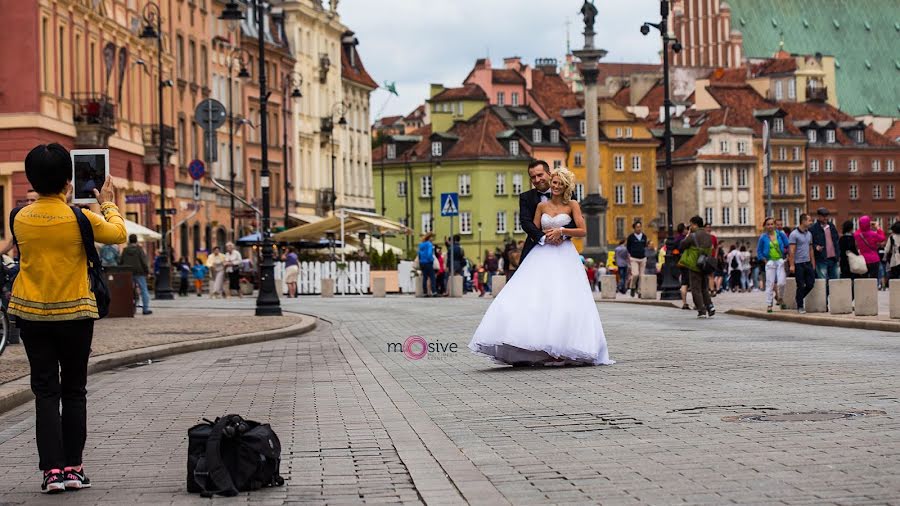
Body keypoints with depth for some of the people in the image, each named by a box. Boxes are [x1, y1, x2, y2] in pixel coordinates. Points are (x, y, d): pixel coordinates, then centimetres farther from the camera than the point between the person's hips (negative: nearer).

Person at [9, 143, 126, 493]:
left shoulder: (20, 219, -5)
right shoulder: (80, 218, -13)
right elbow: (118, 233, 3)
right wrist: (108, 204, 19)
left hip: (31, 314, 2)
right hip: (74, 314, -2)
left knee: (45, 391, 5)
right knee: (73, 391, 10)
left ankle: (52, 470, -3)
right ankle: (73, 468, 11)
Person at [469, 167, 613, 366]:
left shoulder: (572, 205, 5)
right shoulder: (542, 206, 12)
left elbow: (582, 231, 0)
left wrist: (561, 231, -10)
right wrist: (548, 236, -6)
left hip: (564, 257, -2)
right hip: (542, 255, 3)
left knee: (564, 303, -11)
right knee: (531, 299, -11)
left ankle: (562, 351, -7)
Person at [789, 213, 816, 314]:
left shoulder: (809, 234, 12)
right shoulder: (794, 234, -9)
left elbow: (811, 249, 17)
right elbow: (792, 251, -12)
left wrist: (813, 263, 13)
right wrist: (792, 265, -16)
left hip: (808, 263, 6)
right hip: (798, 263, -6)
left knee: (810, 284, 2)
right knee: (801, 286, -1)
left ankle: (799, 299, 23)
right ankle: (800, 306, 10)